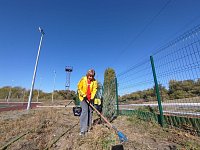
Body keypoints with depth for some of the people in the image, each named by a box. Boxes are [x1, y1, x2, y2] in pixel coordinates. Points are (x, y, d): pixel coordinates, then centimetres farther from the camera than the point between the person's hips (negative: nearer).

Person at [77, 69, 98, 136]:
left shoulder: (94, 81, -5)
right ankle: (83, 130, -5)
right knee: (85, 111, -13)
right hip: (83, 98, -3)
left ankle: (88, 127, 22)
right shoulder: (83, 79, -11)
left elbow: (94, 90, -5)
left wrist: (92, 98, -15)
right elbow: (79, 88, -6)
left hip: (91, 98, 3)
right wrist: (84, 95, -13)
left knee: (90, 112, 7)